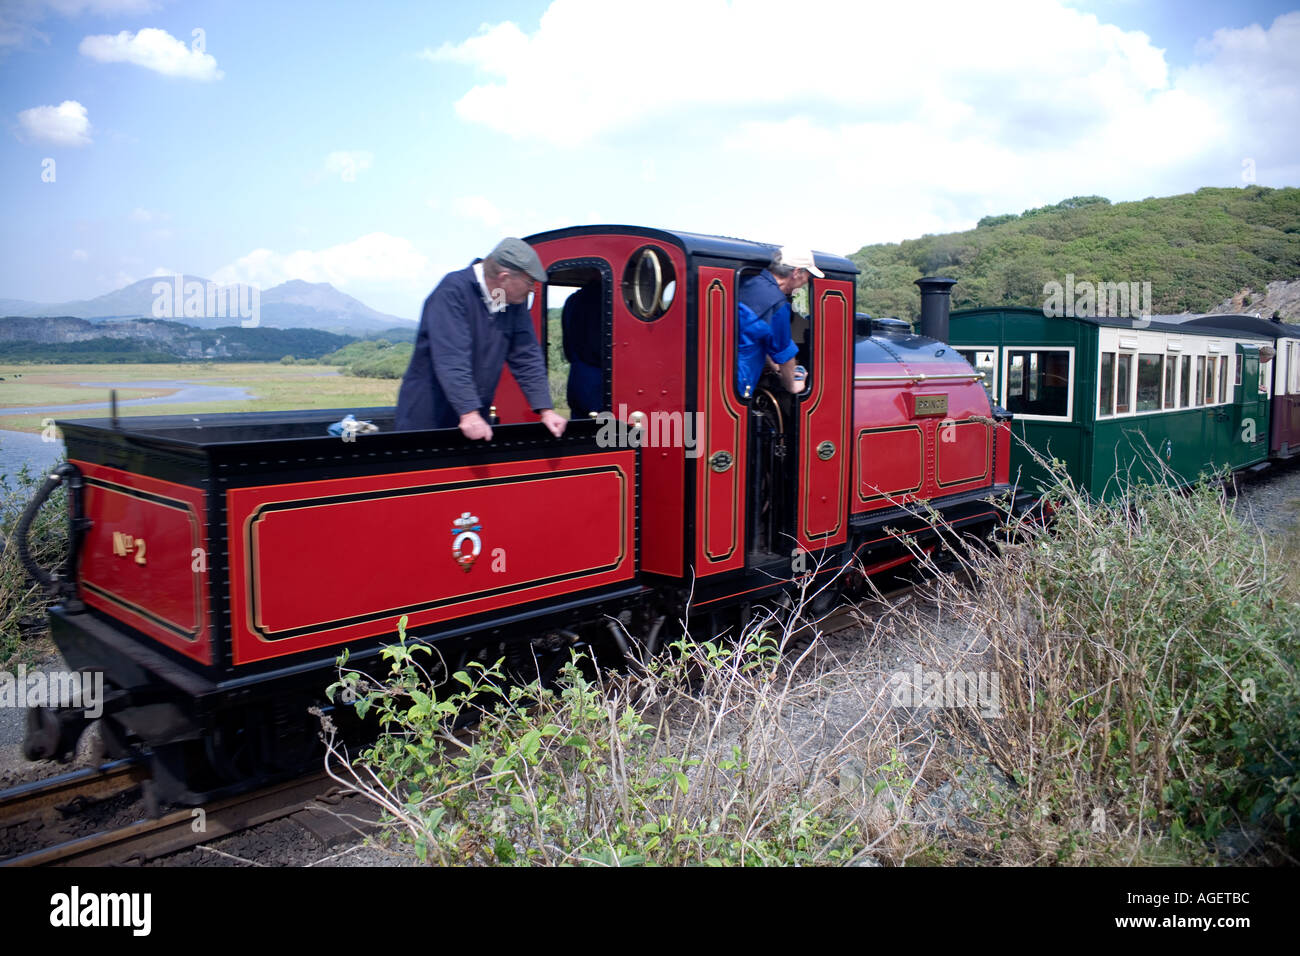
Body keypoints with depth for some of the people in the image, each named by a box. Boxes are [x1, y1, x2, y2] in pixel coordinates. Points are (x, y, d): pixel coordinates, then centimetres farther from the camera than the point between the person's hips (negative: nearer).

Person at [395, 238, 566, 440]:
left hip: (475, 419, 6)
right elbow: (451, 359, -26)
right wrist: (469, 413, -34)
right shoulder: (453, 290, -17)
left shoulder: (516, 302, 4)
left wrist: (545, 410, -3)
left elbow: (527, 358, 6)